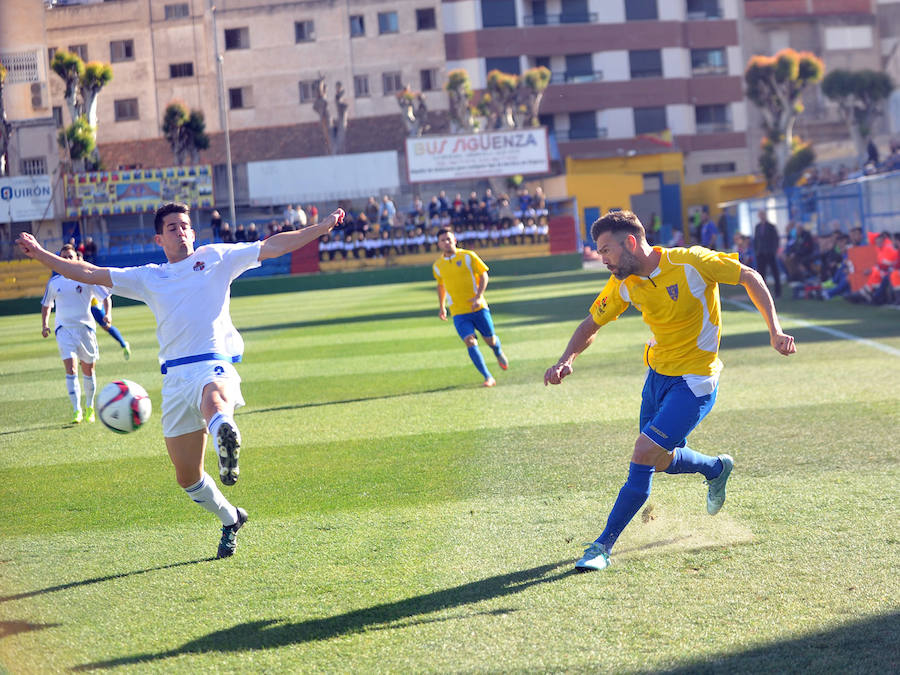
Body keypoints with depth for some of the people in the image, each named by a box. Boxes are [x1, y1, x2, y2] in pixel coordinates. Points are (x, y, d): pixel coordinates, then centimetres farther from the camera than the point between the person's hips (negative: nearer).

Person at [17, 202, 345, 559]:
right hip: (175, 377, 4)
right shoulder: (148, 278, 20)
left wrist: (322, 227, 5)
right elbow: (90, 274, 19)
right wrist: (40, 254, 14)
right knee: (187, 477, 7)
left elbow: (272, 246, 12)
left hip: (214, 365, -4)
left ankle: (227, 445, -73)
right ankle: (230, 519, 30)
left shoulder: (216, 257, 13)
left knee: (214, 402, -43)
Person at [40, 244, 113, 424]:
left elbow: (105, 297, 1)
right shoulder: (54, 282, 5)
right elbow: (46, 304, 19)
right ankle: (77, 411, -17)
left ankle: (89, 408, 27)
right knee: (70, 367, -15)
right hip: (64, 329, 0)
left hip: (85, 327, 0)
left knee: (88, 369, 8)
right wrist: (44, 324, 8)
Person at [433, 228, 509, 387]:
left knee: (490, 339, 8)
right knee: (470, 342, -17)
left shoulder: (468, 256, -4)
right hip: (458, 313, 1)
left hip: (478, 307, -1)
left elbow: (483, 275, -2)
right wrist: (441, 307, 23)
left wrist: (479, 296, -15)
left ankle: (499, 353, 46)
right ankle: (488, 378, -14)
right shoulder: (438, 266, 6)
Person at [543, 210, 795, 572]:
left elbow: (750, 278, -9)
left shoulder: (691, 263, -21)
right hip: (657, 375, 7)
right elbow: (591, 325, 7)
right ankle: (717, 468, 49)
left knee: (644, 455, -15)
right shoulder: (623, 284, -5)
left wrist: (775, 331, -13)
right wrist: (565, 361, -12)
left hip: (694, 381, -7)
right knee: (662, 461, 17)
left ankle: (603, 546, -7)